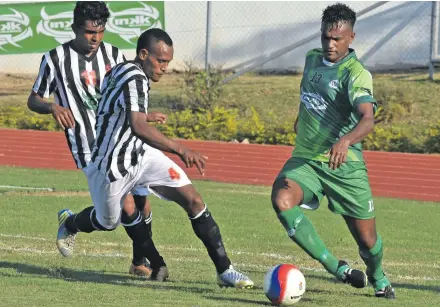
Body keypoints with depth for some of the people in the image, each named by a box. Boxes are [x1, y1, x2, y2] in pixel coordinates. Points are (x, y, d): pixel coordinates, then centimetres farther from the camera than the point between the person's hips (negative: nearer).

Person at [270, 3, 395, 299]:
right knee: (282, 199, -29)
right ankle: (336, 267, -23)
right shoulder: (312, 59, 5)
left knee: (367, 239, 4)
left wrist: (345, 140, -52)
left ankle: (378, 279, 41)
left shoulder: (356, 74, -16)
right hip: (305, 159, 4)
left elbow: (367, 118, -34)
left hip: (343, 163, -4)